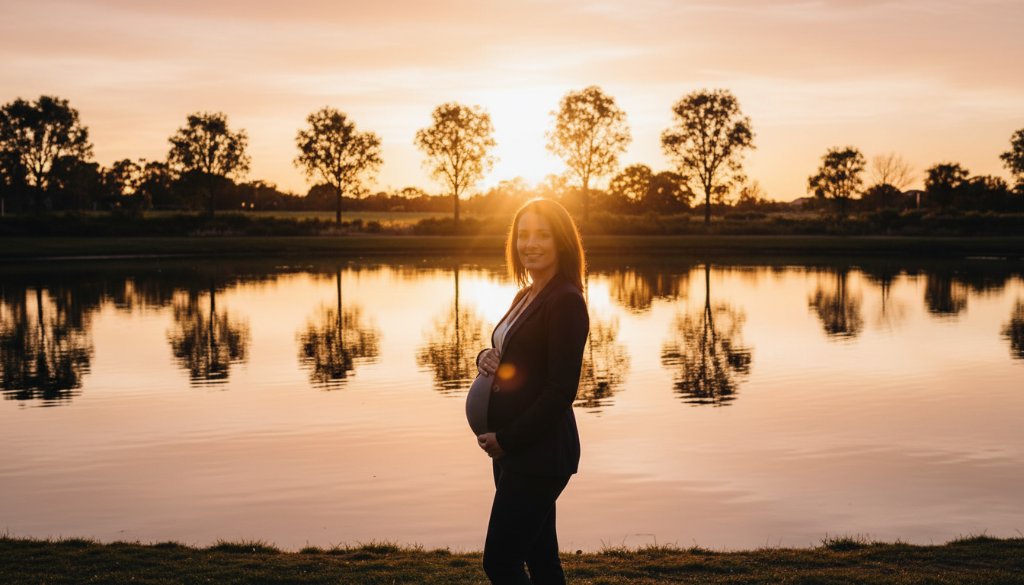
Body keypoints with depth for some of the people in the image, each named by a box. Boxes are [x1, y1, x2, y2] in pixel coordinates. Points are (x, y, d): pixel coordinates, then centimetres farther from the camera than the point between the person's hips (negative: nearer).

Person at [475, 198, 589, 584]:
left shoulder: (566, 301, -14)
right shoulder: (526, 296, 13)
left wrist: (506, 439, -15)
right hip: (514, 448, 9)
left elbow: (562, 390, -19)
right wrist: (486, 359, -2)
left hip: (540, 452, -9)